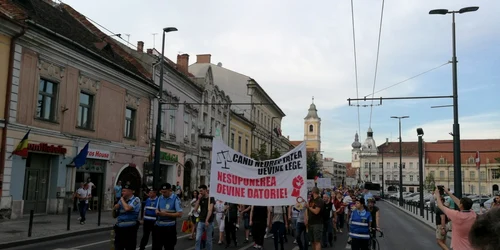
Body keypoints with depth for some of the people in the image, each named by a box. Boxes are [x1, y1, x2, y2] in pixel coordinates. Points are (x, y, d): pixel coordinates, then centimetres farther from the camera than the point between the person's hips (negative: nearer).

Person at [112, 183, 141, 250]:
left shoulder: (136, 200, -6)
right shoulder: (121, 201, 12)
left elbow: (127, 208, -25)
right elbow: (114, 216, 19)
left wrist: (122, 199, -8)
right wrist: (114, 209, -3)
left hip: (130, 230, -6)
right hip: (119, 229, 6)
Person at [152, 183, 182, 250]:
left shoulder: (175, 199, -11)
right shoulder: (160, 198, 6)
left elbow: (179, 214, -16)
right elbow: (157, 210, 15)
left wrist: (166, 214, -22)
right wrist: (157, 212, -10)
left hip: (170, 227, -5)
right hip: (158, 226, 5)